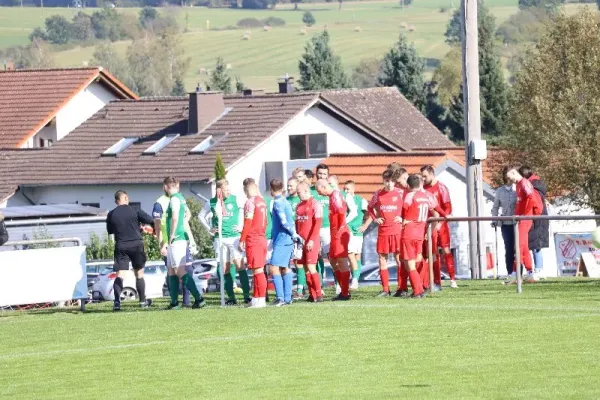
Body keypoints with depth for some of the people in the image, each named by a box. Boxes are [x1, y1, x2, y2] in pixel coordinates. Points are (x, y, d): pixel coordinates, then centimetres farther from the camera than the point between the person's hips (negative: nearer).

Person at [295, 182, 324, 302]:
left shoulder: (315, 204, -6)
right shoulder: (299, 206, 16)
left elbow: (317, 224, -12)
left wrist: (311, 240, -17)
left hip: (311, 242, -7)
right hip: (301, 242, 7)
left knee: (311, 268, -12)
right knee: (306, 268, 5)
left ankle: (319, 294, -8)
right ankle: (312, 295, 8)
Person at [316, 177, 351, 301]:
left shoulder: (336, 195, -15)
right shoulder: (332, 196, 15)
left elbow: (341, 212, -25)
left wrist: (339, 228, -16)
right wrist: (334, 230, 13)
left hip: (339, 233, -10)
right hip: (335, 234, 10)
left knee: (342, 261, -5)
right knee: (333, 261, 15)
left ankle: (345, 293, -1)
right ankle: (343, 290, 20)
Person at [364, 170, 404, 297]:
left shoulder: (400, 193, -3)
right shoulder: (378, 194, 6)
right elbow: (370, 207, 21)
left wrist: (402, 218, -8)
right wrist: (374, 218, 6)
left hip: (397, 229, -3)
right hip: (383, 231, 3)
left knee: (399, 258, -4)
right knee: (382, 258, 3)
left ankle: (402, 288, 1)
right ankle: (385, 289, 9)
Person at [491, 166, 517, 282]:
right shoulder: (499, 191, 11)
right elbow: (495, 207, 17)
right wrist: (494, 220, 5)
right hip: (505, 224, 2)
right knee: (509, 249, 1)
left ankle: (518, 273, -1)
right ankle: (510, 274, 4)